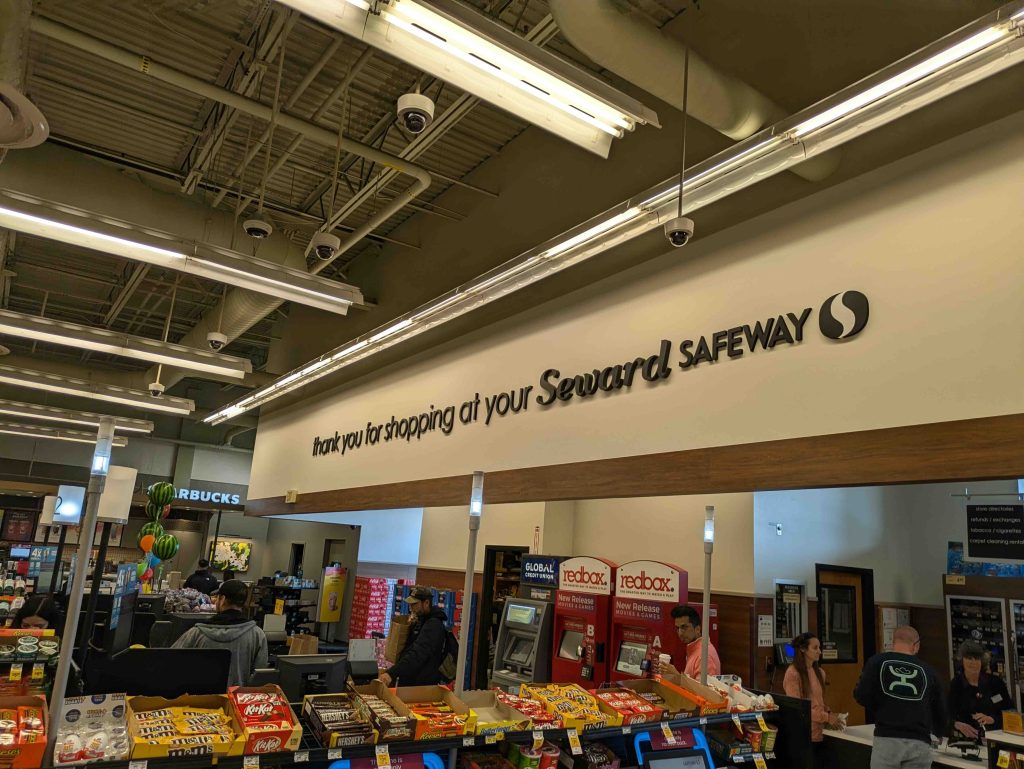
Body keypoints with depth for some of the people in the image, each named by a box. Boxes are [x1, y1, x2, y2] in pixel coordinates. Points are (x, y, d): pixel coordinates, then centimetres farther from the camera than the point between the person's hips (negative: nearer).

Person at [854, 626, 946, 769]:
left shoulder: (877, 661, 6)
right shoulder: (928, 670, 14)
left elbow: (862, 697, -3)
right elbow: (940, 712, 21)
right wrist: (938, 730, 44)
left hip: (887, 740, -2)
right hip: (920, 743, 2)